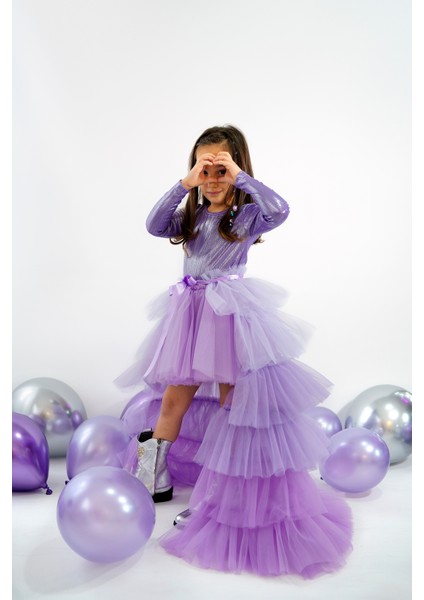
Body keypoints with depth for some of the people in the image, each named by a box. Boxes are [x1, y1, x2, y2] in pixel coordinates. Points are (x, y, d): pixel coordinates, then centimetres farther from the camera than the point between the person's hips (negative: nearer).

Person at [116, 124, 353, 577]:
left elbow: (279, 210, -22)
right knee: (174, 398, 9)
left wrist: (240, 177, -16)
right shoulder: (191, 214, 11)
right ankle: (153, 480, 23)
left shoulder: (248, 215, -1)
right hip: (191, 314, 4)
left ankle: (231, 488, 20)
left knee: (233, 401, 5)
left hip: (231, 316, -4)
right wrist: (184, 185, -10)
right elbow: (155, 226, -5)